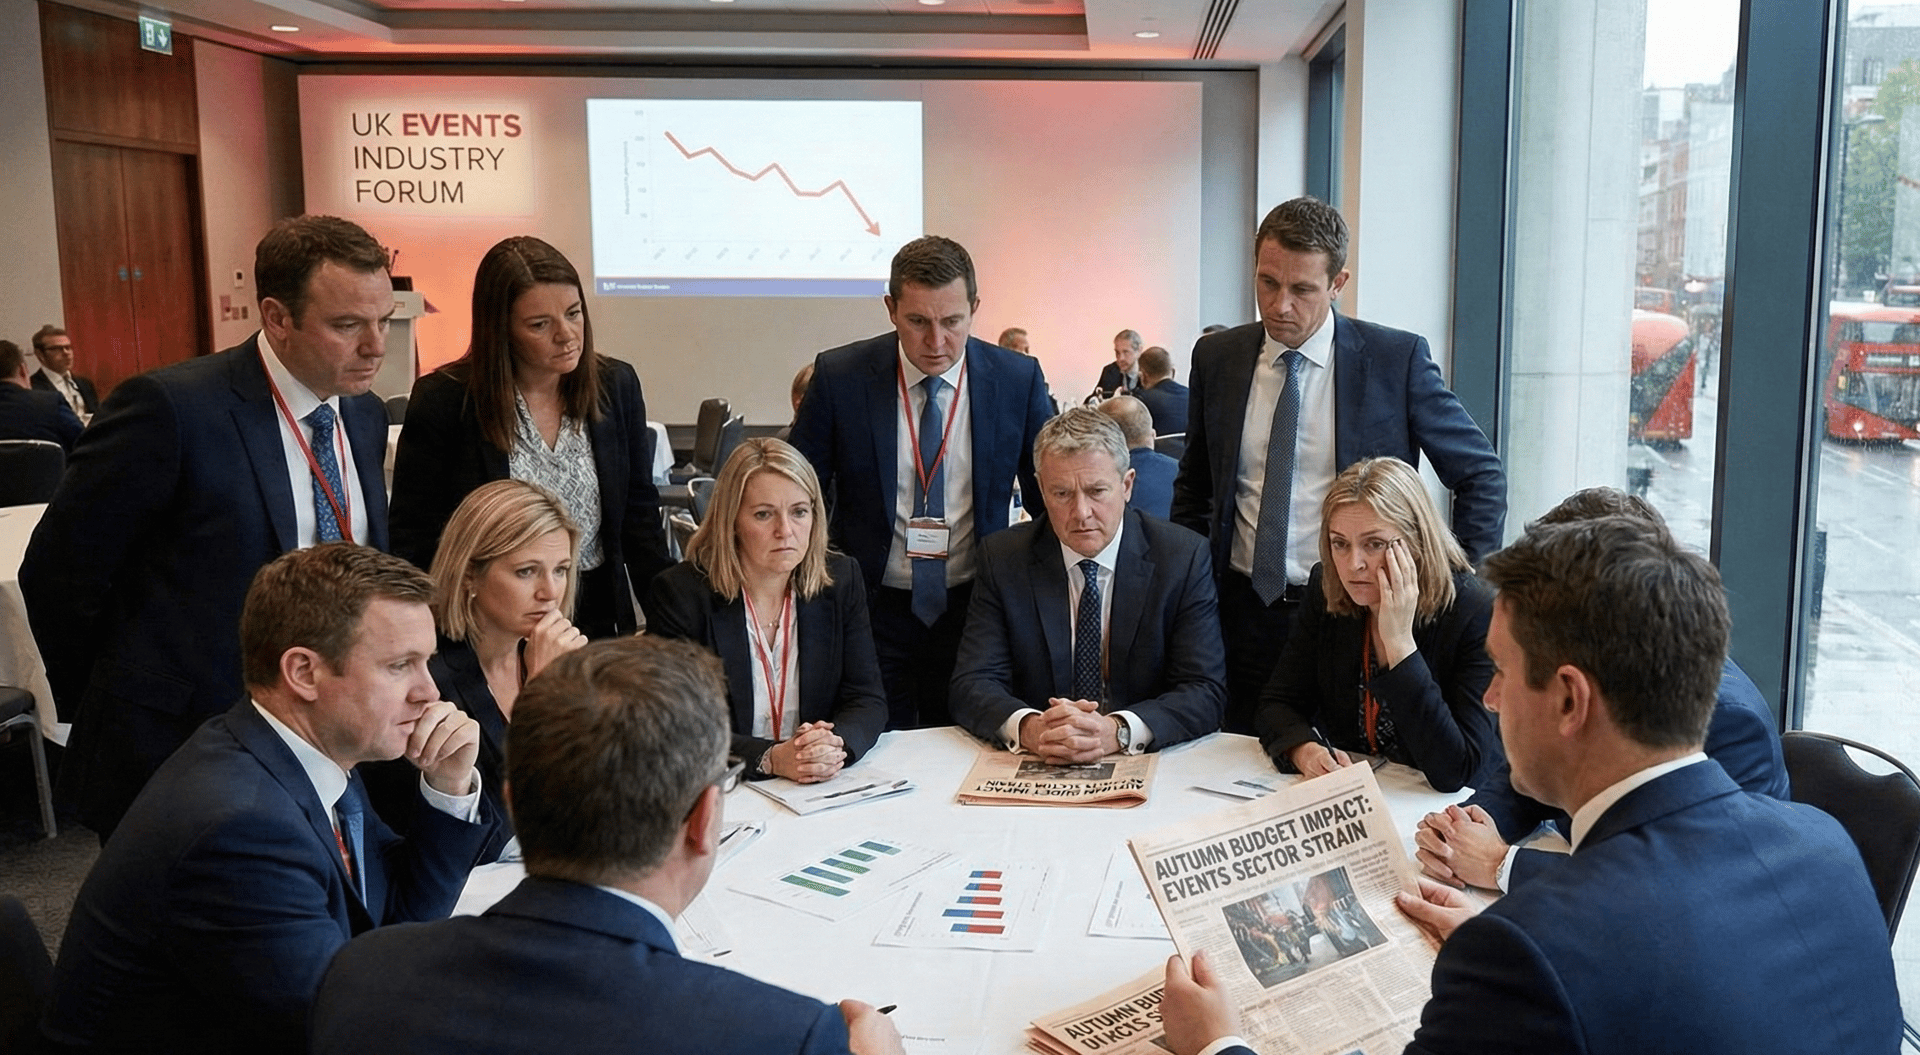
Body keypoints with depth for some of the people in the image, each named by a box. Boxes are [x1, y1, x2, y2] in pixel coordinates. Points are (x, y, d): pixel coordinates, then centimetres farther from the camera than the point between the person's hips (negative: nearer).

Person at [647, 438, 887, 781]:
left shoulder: (842, 581, 4)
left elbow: (869, 700, 3)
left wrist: (835, 746, -18)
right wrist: (771, 759, -23)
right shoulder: (681, 592, -6)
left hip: (824, 795, 3)